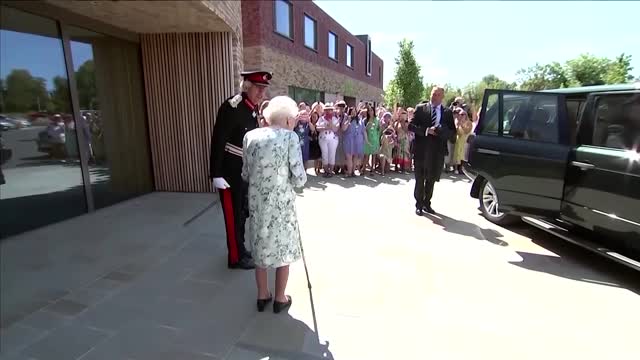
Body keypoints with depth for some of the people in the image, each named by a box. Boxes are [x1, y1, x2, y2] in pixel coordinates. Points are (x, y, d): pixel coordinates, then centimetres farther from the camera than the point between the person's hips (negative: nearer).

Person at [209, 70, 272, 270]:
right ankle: (236, 257, 17)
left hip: (245, 171, 8)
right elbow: (218, 141, -21)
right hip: (230, 172, -8)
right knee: (233, 214, 3)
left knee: (243, 212, 18)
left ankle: (240, 248, 35)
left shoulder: (254, 109, 6)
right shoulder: (231, 107, -20)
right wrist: (217, 174, -23)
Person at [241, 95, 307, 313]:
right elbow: (299, 179, -14)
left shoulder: (250, 136, 1)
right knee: (283, 249, 15)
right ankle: (280, 299, 29)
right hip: (281, 203, -4)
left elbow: (245, 175, 6)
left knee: (261, 248, 20)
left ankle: (262, 296, 35)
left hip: (257, 202, 4)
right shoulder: (290, 137, -12)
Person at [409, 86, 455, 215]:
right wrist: (426, 130, -16)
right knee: (420, 179, 7)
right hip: (421, 149, -2)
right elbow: (411, 125, -4)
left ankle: (427, 203, 26)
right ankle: (419, 205, 19)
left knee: (431, 180, 12)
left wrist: (441, 131, -17)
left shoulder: (447, 112, 6)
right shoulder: (420, 108, 1)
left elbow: (452, 131, 3)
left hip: (437, 151, 2)